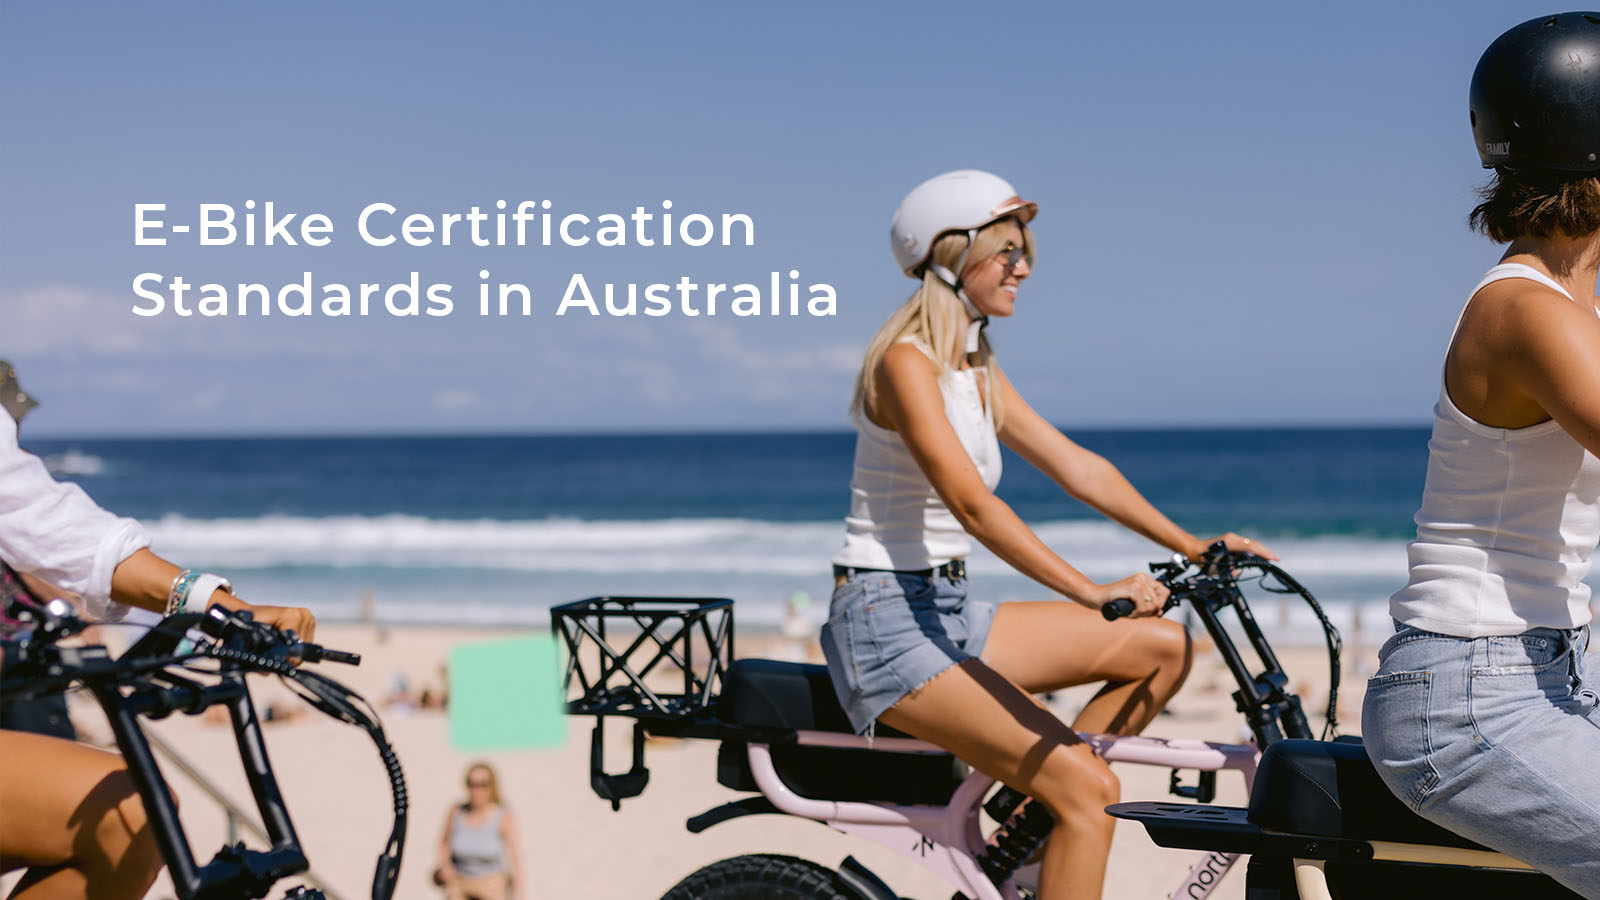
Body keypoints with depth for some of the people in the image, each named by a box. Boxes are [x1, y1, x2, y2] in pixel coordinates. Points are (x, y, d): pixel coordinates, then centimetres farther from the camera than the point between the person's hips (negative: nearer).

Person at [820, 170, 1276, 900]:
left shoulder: (978, 373, 13)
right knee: (1091, 791, -19)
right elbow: (970, 503, -26)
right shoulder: (907, 362, -15)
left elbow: (1078, 468, 15)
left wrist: (1192, 546, 9)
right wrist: (1091, 592, -33)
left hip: (945, 615, 9)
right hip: (886, 625, -9)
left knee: (1164, 648, 5)